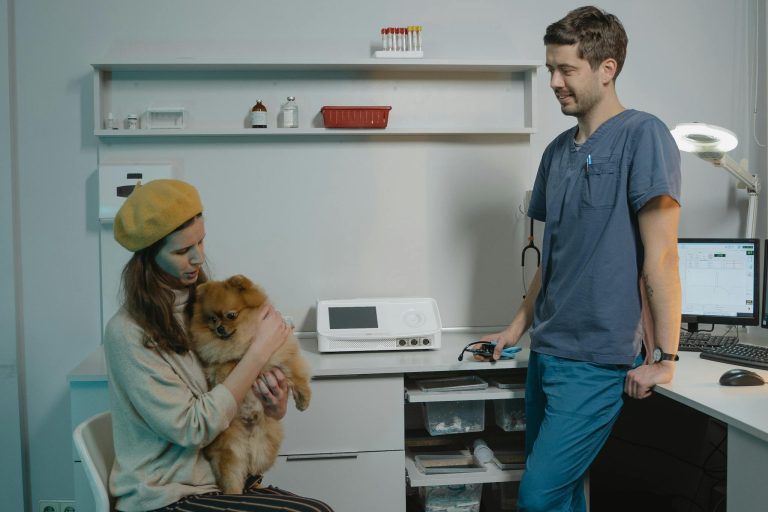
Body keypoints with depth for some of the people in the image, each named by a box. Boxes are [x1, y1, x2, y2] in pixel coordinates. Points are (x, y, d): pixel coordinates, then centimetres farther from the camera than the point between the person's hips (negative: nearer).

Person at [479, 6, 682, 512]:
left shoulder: (642, 136, -10)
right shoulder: (558, 151, 12)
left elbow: (660, 255, -15)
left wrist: (664, 358, -16)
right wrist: (519, 326, 19)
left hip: (598, 359, -7)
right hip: (546, 351, 7)